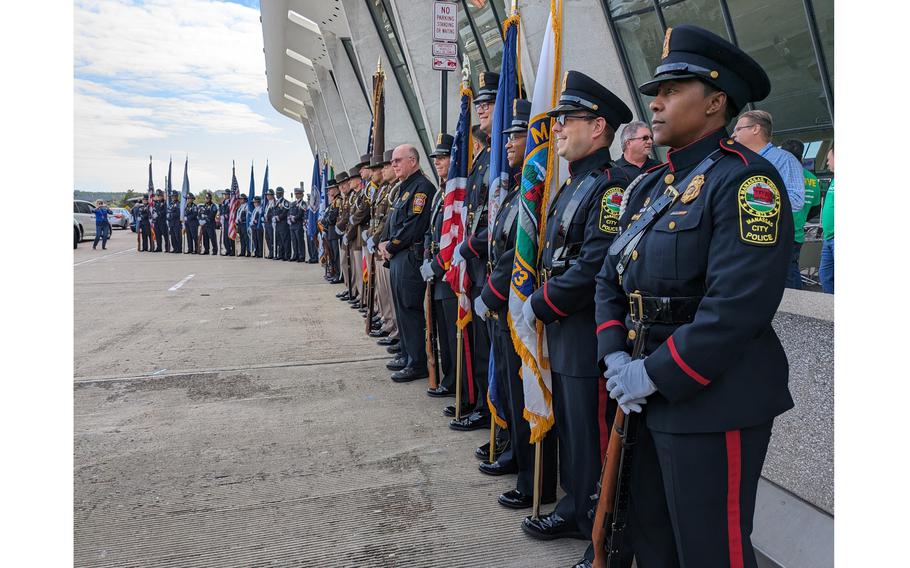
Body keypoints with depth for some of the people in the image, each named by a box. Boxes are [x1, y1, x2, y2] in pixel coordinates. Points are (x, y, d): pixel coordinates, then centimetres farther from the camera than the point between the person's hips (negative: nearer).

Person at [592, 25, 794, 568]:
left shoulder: (746, 178, -14)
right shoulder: (650, 187, 12)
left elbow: (739, 304, -24)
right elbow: (610, 279, 12)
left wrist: (653, 374, -19)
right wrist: (615, 356, -3)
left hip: (715, 400, -8)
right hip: (655, 397, 8)